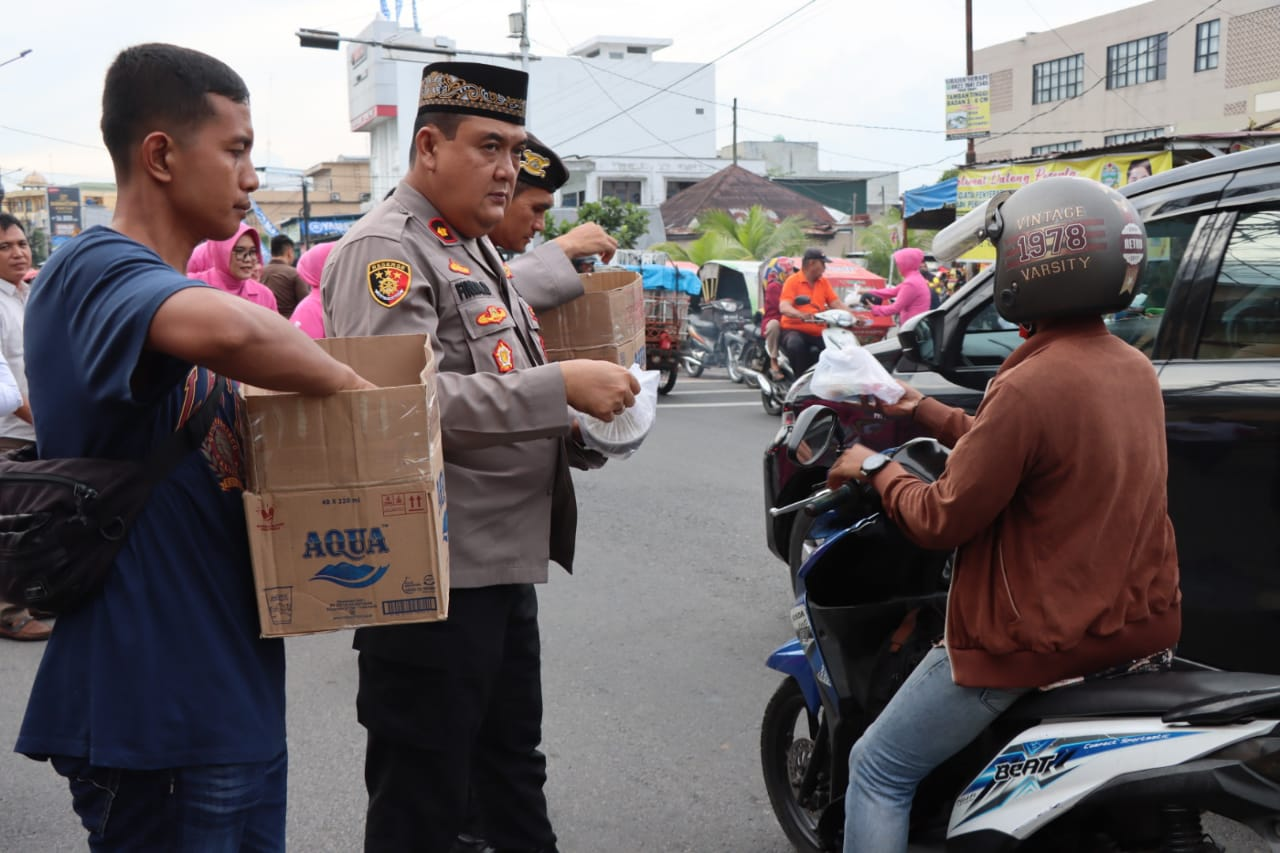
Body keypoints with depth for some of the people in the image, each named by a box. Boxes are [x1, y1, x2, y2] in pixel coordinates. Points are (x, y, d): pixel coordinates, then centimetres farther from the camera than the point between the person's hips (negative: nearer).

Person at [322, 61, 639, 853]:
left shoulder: (475, 250, 17)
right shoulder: (386, 249, -13)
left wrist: (587, 425, 8)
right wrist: (560, 386, -24)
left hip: (504, 563, 10)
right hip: (433, 573, -9)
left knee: (513, 778, 21)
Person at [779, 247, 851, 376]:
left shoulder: (824, 282, 16)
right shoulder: (793, 281, -2)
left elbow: (836, 303, 8)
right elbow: (783, 307, -16)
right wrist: (800, 315, -37)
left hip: (818, 333, 5)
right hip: (795, 329, -5)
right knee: (795, 344, -37)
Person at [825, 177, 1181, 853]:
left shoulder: (1031, 386, -23)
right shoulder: (1135, 370, 3)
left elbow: (942, 521, -16)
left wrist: (875, 469, 0)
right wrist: (924, 412, 20)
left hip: (1038, 640, -9)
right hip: (1140, 624, 9)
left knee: (878, 772, 7)